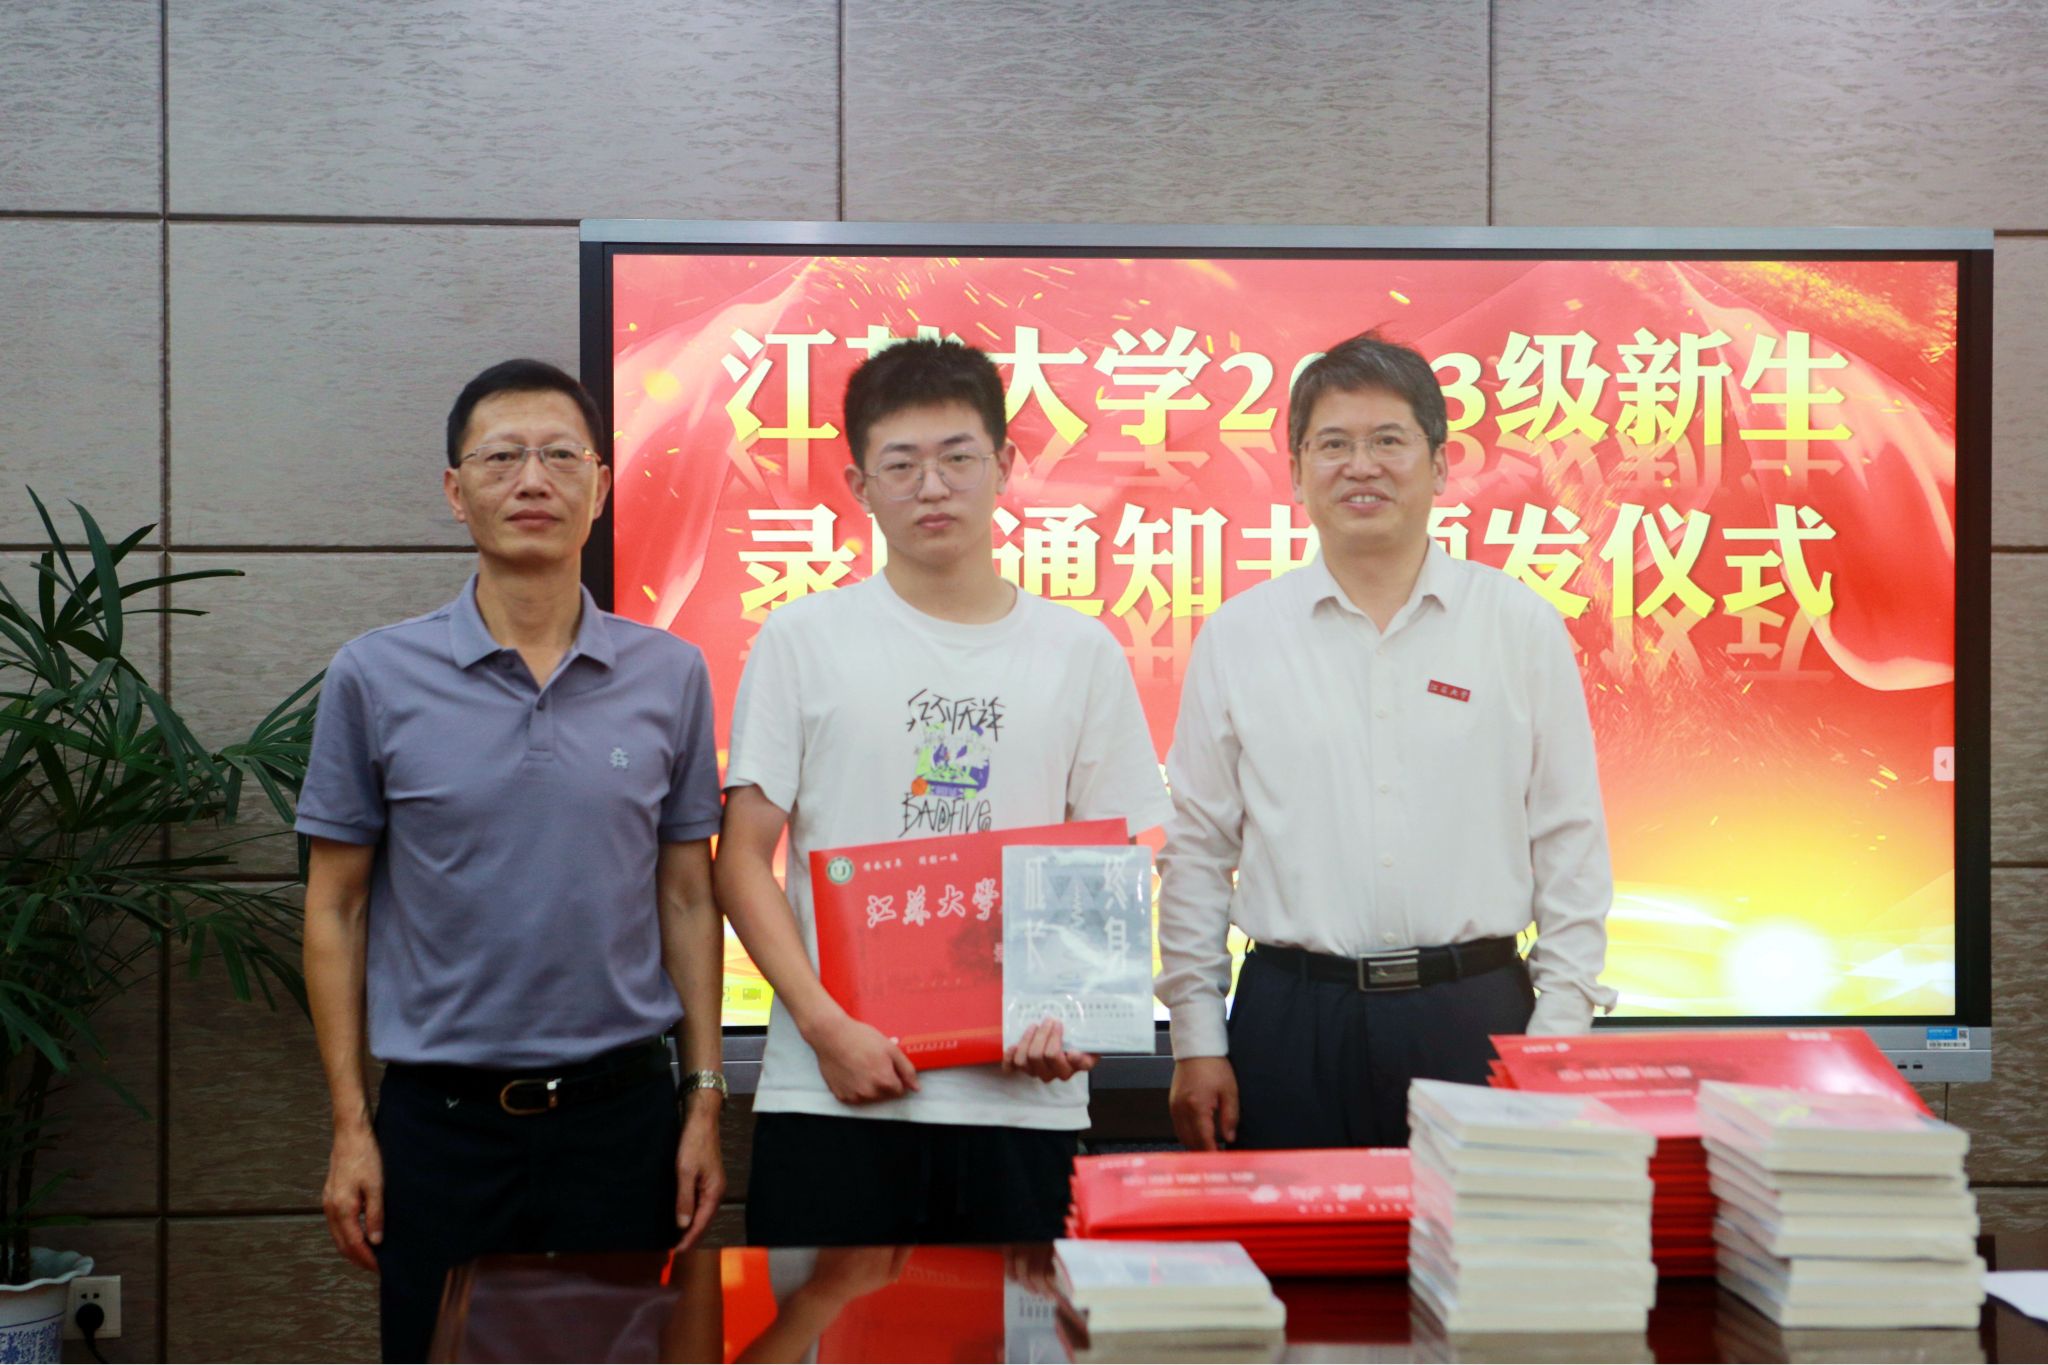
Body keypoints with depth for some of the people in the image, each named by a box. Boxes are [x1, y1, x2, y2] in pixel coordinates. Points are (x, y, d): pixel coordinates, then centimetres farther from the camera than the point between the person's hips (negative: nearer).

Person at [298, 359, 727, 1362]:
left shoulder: (670, 677, 2)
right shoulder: (375, 676, -2)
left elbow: (686, 899, 6)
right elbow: (336, 910, 2)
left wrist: (705, 1100, 2)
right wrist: (350, 1126, -2)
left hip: (621, 1106, 1)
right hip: (441, 1118, -1)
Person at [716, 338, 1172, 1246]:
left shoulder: (1080, 652, 7)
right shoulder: (803, 640, 3)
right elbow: (742, 861, 1)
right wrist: (828, 1026, -10)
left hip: (1022, 1095, 1)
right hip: (829, 1094, -1)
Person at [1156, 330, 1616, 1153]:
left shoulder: (1523, 628, 4)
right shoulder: (1236, 637, 5)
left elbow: (1571, 847, 5)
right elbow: (1196, 852, 7)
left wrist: (1560, 1030, -1)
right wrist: (1196, 1041, 3)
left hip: (1473, 1015, 0)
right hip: (1291, 1019, 1)